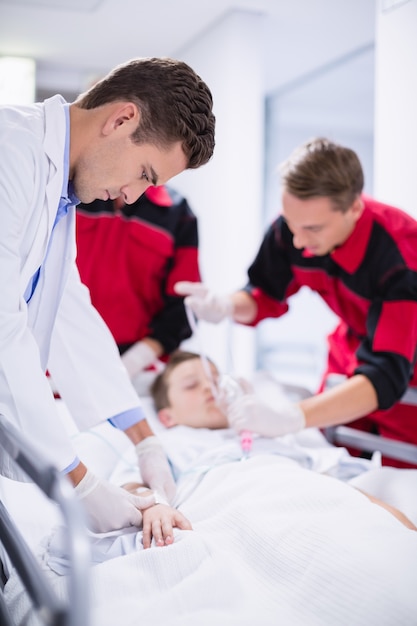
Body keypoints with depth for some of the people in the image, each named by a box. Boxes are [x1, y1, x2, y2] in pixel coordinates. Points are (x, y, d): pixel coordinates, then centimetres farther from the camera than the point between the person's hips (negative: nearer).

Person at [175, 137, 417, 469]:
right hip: (348, 364, 4)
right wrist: (224, 306, -25)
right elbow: (266, 295, -2)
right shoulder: (294, 224, -19)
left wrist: (294, 417, -54)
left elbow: (387, 374, -41)